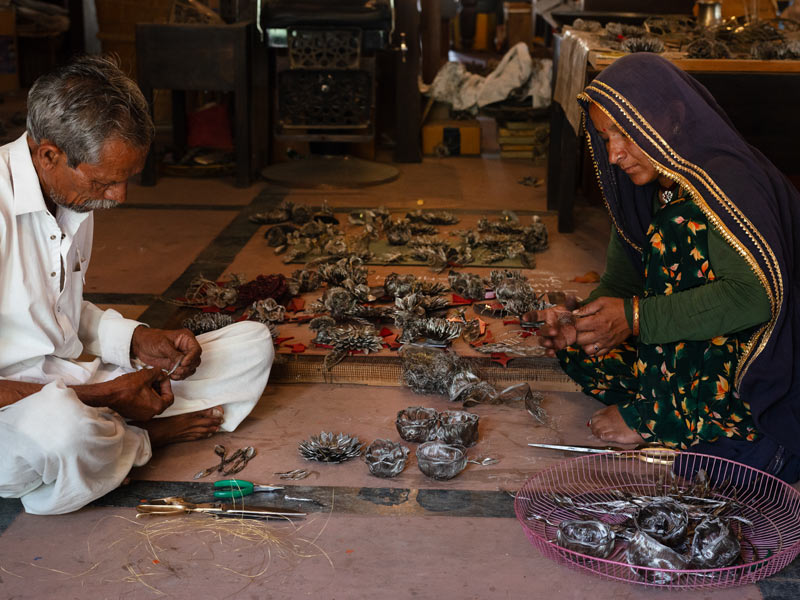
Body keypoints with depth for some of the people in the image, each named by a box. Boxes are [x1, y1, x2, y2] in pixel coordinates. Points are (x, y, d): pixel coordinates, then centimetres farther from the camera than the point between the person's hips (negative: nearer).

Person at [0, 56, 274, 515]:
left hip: (76, 382, 8)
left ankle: (123, 436, -11)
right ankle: (141, 439, -10)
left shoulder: (77, 194, 6)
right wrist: (104, 396, -21)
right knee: (63, 429, -45)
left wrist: (137, 340, -1)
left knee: (254, 343, 4)